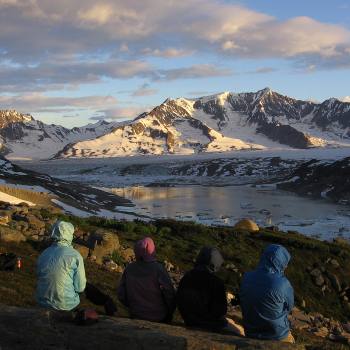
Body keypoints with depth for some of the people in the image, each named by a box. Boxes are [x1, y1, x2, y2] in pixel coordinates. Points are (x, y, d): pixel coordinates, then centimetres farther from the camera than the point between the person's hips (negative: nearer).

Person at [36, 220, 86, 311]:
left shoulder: (44, 254, -3)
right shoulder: (75, 256, -17)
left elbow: (40, 277, 11)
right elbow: (80, 287, -13)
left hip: (43, 302, 4)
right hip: (65, 304, -4)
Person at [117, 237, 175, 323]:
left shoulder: (129, 269, -7)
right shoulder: (158, 269, -19)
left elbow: (121, 295, 0)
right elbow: (169, 294, -15)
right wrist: (169, 315, 1)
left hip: (136, 317, 3)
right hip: (158, 319, -3)